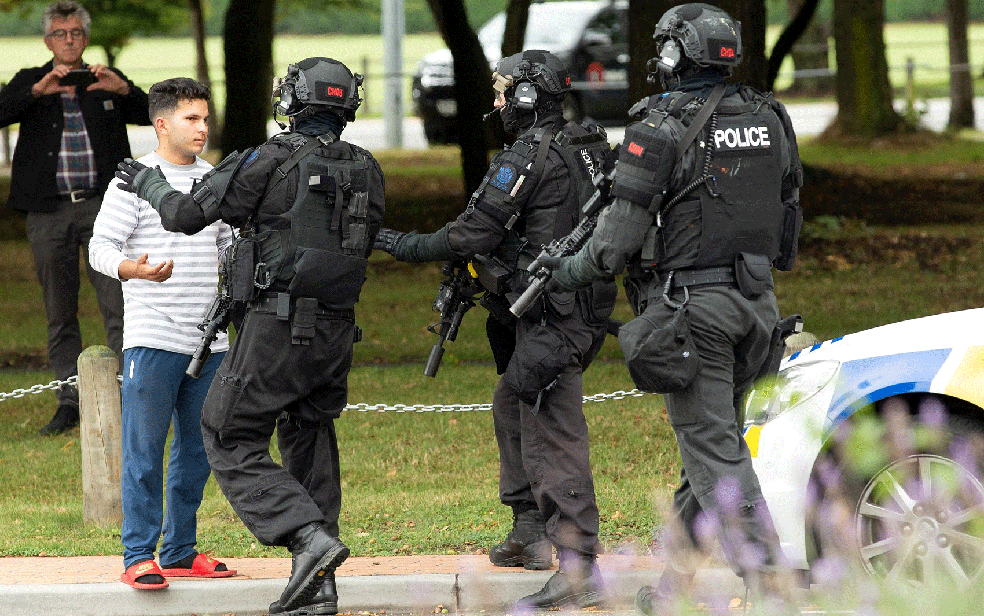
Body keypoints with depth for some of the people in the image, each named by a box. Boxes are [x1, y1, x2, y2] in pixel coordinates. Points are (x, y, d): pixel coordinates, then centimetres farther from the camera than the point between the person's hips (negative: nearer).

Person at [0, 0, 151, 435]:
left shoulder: (106, 82, 11)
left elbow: (149, 114, 0)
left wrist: (122, 90, -18)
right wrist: (38, 91, -22)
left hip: (102, 207, -1)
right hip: (49, 211, 1)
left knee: (118, 305, -9)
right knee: (60, 314, 5)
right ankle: (69, 402, 12)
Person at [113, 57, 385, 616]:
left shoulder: (272, 162, -10)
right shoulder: (366, 170, 7)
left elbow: (186, 214, -6)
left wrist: (148, 183, 15)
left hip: (279, 328, -6)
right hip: (337, 329, 6)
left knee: (233, 443, 2)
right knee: (310, 447, 14)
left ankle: (310, 536, -17)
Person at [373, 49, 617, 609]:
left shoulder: (526, 159, -15)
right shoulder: (587, 149, 13)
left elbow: (474, 235, -14)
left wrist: (406, 246, 1)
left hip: (551, 319, -10)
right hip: (585, 306, 10)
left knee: (553, 436, -10)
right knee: (511, 404, 25)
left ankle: (579, 567, -15)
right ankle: (530, 531, 31)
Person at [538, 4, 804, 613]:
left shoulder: (661, 129, -12)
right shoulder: (769, 121, 7)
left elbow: (620, 236, -10)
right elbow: (788, 219, 14)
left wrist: (570, 271, 7)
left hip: (690, 302, -7)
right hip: (755, 298, 7)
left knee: (714, 448, -6)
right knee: (715, 435, 16)